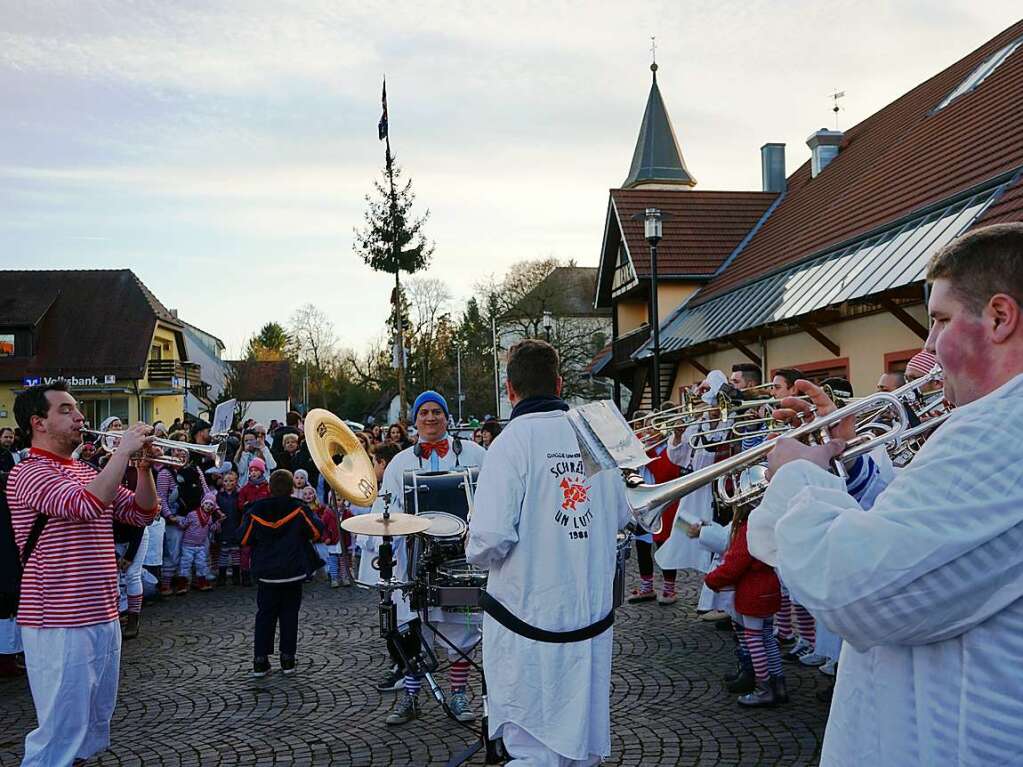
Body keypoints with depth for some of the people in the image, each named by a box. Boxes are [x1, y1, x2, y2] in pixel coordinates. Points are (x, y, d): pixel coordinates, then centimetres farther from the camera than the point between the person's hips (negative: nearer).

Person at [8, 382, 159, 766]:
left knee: (94, 727, 18)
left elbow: (142, 513, 14)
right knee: (61, 732, -5)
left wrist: (144, 467, -2)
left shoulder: (87, 472, 14)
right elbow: (87, 505, -29)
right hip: (59, 626, -9)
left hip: (103, 617, 9)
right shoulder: (30, 473, -13)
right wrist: (123, 451, -22)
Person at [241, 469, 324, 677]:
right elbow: (317, 531, -6)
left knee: (265, 615, 11)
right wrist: (313, 516, 11)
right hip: (293, 573, -1)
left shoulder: (256, 510, -6)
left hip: (266, 573, 1)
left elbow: (244, 539, 1)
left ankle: (260, 660, 9)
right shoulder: (298, 509, -11)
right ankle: (288, 660, 10)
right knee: (289, 615, 9)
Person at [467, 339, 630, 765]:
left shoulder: (512, 442, -15)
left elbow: (490, 542, -22)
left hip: (532, 614, -5)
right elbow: (620, 517, 12)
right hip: (593, 613, 5)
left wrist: (477, 551, 0)